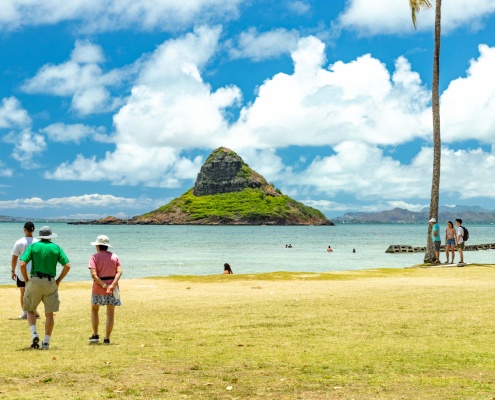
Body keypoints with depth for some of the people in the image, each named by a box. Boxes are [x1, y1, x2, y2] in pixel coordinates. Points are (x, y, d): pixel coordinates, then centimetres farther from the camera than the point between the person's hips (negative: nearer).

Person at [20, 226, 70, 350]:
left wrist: (26, 280, 3)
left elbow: (22, 264, -8)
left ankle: (34, 334, -5)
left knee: (30, 310, 15)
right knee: (49, 314, 7)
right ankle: (46, 342, 7)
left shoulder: (33, 246, 2)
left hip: (34, 281, -1)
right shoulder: (56, 248, 5)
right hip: (50, 283, 1)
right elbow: (67, 266, -2)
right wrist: (59, 280, 8)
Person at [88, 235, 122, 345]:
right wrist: (112, 285, -18)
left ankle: (95, 335, 17)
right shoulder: (114, 256, 5)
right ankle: (107, 338, 2)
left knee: (94, 310, 20)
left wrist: (104, 285, -18)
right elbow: (119, 272, -9)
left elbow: (94, 275, -17)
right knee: (110, 313, 7)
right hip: (112, 287, 2)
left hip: (98, 287, -2)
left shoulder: (95, 257, -4)